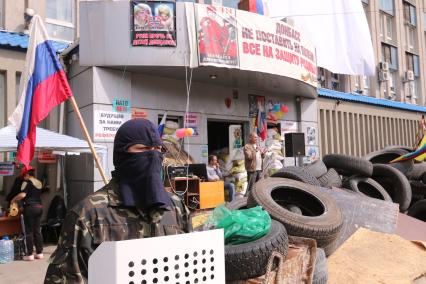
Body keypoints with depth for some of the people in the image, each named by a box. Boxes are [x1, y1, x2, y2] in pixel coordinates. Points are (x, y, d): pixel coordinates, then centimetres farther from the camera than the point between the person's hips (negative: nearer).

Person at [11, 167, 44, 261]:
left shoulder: (27, 182, -7)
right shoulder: (39, 183, 14)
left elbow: (22, 195, -18)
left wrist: (13, 200, -1)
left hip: (30, 207, -7)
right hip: (39, 207, 7)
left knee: (29, 231, 1)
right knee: (37, 230, 12)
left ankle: (30, 254, 4)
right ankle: (39, 253, 15)